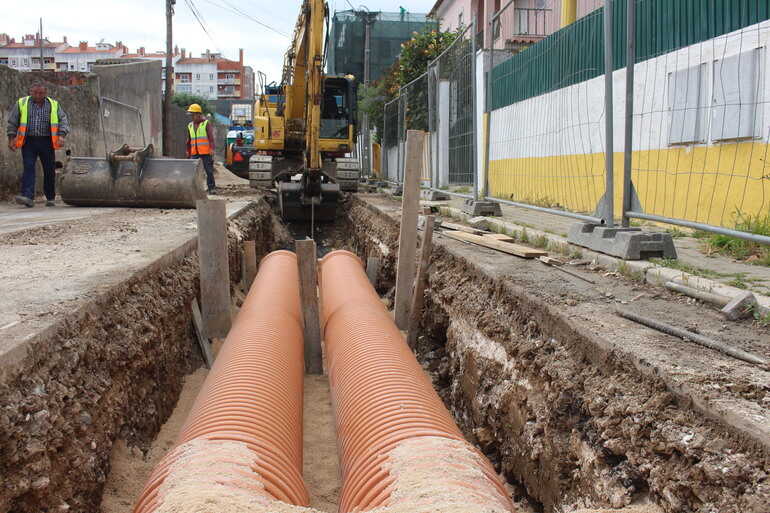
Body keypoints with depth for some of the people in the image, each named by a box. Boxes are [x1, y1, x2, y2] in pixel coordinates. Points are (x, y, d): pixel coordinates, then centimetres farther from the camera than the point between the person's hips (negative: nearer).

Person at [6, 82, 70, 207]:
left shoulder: (54, 105, 9)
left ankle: (50, 197, 17)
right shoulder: (21, 103, 9)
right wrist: (11, 139, 4)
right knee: (28, 167, -12)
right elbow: (12, 122, 12)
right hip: (28, 142, -1)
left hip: (46, 142, 1)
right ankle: (28, 196, -20)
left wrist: (61, 135, -9)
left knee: (49, 169, 4)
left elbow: (63, 120, 7)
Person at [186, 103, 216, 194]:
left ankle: (212, 188, 3)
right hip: (194, 153, 5)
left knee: (209, 170, -3)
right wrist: (188, 152, 18)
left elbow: (211, 137, -9)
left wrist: (212, 149, -19)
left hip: (205, 152, -5)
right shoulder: (190, 125, 13)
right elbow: (189, 140, 20)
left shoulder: (206, 123, -2)